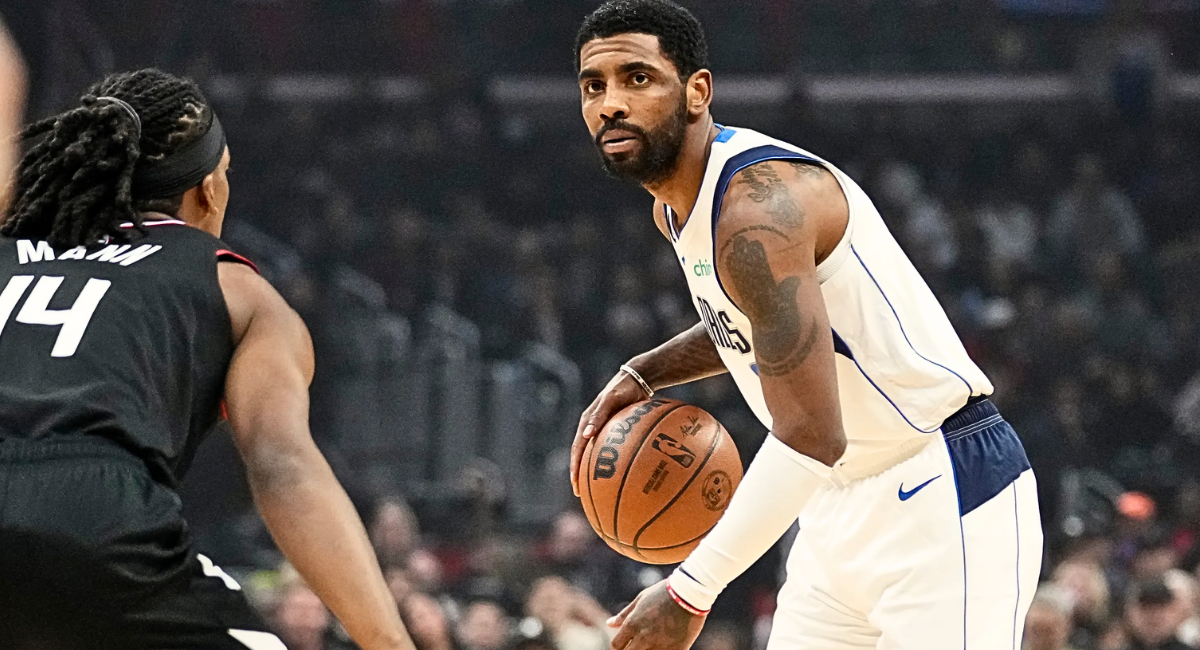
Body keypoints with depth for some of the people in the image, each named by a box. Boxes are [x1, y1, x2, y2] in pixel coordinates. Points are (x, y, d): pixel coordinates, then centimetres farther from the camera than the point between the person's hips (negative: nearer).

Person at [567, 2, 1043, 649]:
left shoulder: (758, 207, -24)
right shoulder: (675, 206, 8)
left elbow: (811, 438, -29)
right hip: (842, 500, 10)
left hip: (942, 502, -10)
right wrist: (641, 376, 13)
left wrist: (690, 591, -26)